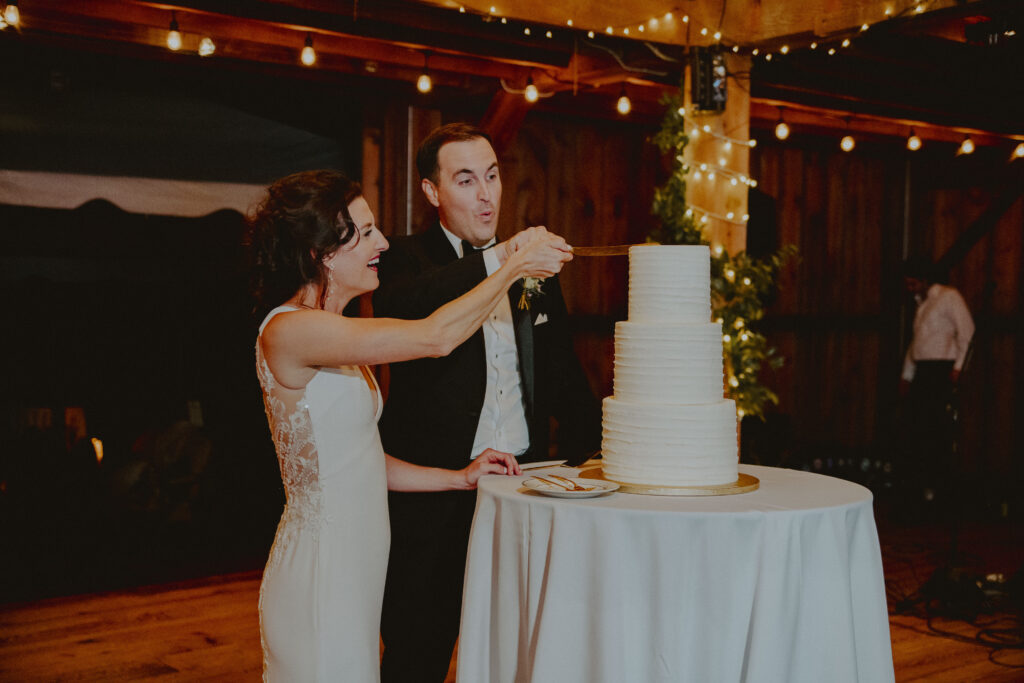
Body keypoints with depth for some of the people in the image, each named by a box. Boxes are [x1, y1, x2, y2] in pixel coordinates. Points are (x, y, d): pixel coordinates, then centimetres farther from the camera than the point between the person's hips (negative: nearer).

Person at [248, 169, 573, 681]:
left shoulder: (332, 337, 12)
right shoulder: (289, 330, -19)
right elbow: (434, 337, -25)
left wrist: (460, 478, 10)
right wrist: (513, 265, -15)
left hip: (354, 563, 9)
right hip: (320, 575, -9)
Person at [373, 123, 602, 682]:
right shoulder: (407, 260, -2)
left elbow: (564, 376, 18)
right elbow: (397, 307, -27)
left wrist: (600, 455, 5)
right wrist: (500, 262, -34)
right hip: (433, 495, -4)